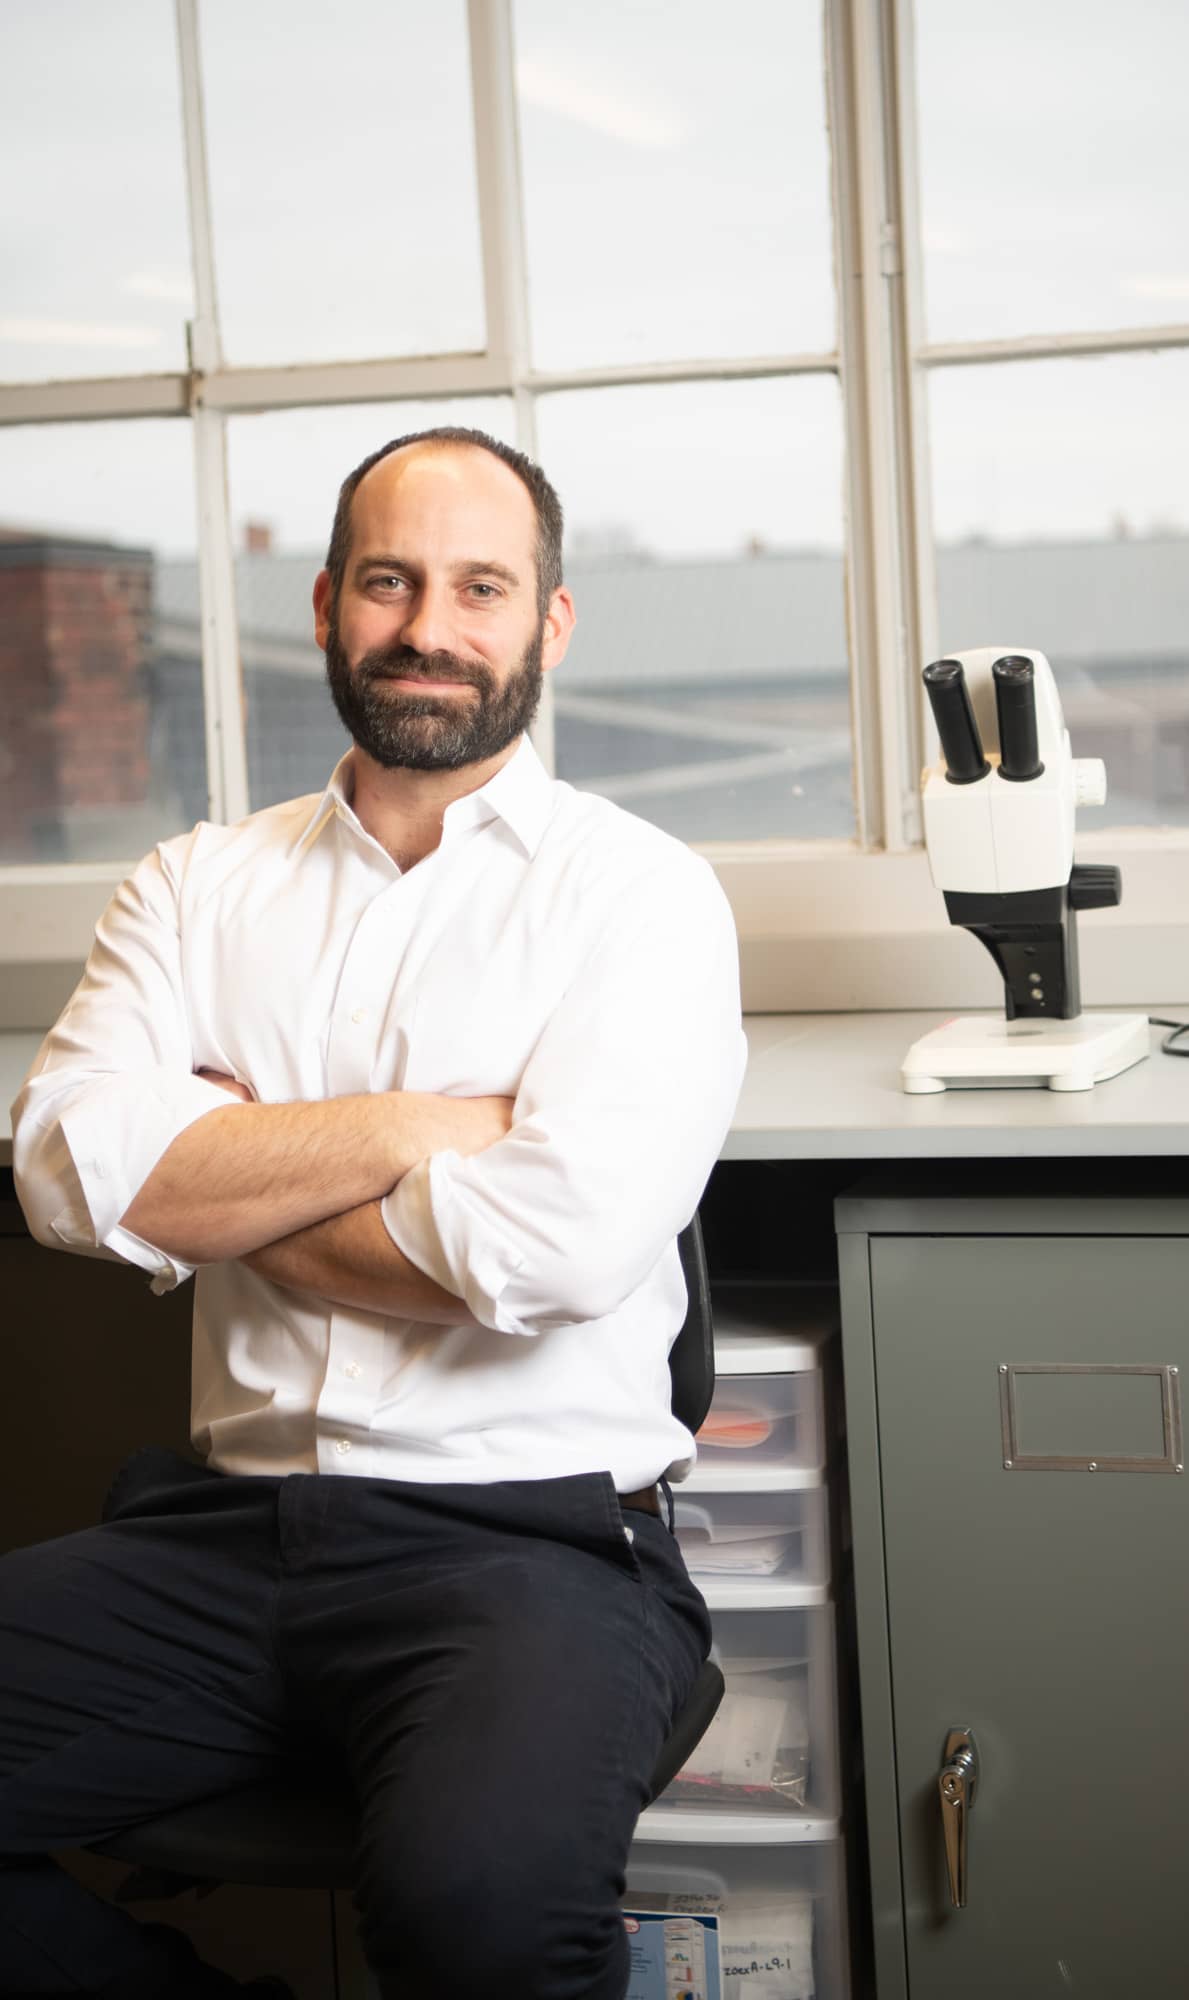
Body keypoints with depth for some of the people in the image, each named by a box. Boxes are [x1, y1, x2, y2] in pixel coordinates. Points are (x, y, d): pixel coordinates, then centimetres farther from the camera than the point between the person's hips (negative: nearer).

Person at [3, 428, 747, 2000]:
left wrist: (220, 1183, -2)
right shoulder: (200, 885, 15)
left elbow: (561, 1238, -14)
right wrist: (420, 1124, -8)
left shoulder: (639, 893, 2)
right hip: (218, 1520, 4)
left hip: (528, 1528, -4)